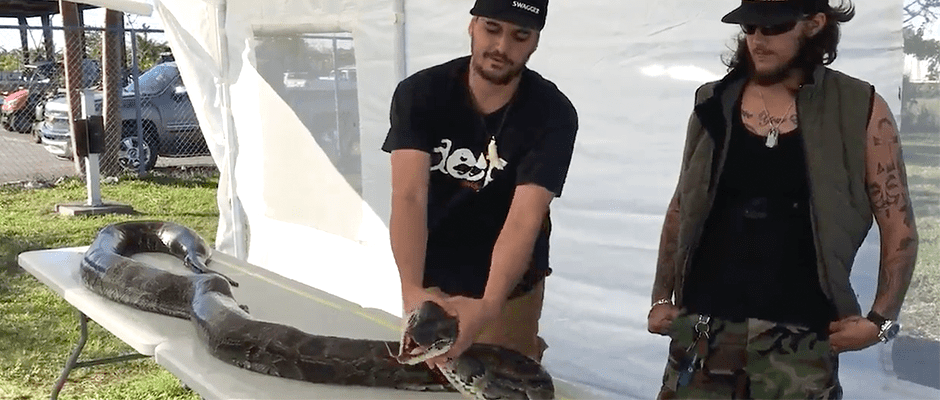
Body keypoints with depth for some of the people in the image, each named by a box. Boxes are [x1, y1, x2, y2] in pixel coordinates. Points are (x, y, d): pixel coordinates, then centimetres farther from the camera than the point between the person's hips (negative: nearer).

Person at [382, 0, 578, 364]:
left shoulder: (553, 115, -20)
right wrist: (412, 291, -42)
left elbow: (524, 220, -29)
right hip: (430, 283, 2)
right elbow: (409, 197, -27)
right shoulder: (418, 94, -16)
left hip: (509, 288, -2)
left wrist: (488, 306, -45)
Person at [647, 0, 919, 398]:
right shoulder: (714, 104, 5)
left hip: (799, 340, -2)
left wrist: (881, 319, -7)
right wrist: (661, 298, 9)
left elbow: (899, 229, 3)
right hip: (702, 330, 2)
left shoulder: (861, 111, -2)